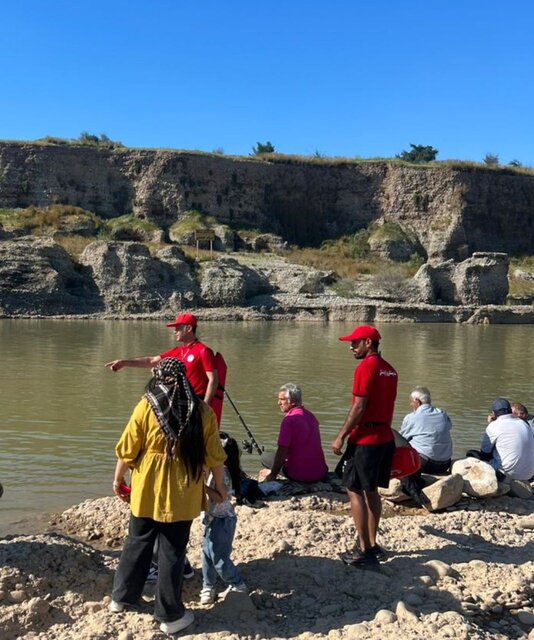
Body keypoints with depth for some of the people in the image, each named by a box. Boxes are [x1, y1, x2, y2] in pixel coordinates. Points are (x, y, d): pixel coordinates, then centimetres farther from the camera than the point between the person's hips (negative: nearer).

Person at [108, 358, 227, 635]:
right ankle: (170, 615, 17)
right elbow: (213, 454, 1)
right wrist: (219, 483, 16)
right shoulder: (202, 410, -4)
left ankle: (121, 597, 33)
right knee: (172, 552, 7)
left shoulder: (146, 405, -6)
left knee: (137, 543, 18)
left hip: (147, 490, 1)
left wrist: (118, 479, 11)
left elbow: (128, 450, -4)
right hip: (182, 493, 0)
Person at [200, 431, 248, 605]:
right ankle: (208, 587, 25)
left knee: (219, 557, -1)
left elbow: (219, 497, -31)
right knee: (207, 553, 14)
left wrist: (203, 485, -33)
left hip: (221, 520, -9)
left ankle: (238, 586, 15)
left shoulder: (222, 472, -24)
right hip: (213, 518, 9)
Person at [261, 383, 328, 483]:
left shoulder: (289, 419, -16)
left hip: (300, 476, -7)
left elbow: (282, 451, -18)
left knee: (265, 457, 12)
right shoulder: (310, 415, 8)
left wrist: (273, 475, -9)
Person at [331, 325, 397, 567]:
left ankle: (365, 550, -3)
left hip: (365, 439, -9)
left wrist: (341, 436, -12)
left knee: (355, 491, -3)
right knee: (372, 491, 15)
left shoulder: (366, 367, -14)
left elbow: (359, 407, -17)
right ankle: (372, 545, 21)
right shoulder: (389, 369, 12)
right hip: (385, 437, 9)